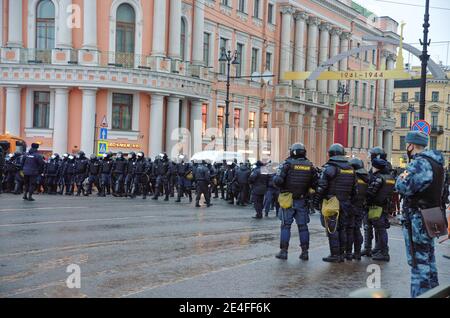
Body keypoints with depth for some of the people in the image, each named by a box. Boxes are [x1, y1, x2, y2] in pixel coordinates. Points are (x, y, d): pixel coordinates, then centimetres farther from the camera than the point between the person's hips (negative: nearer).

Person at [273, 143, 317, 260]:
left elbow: (278, 180, -18)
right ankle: (305, 252, 10)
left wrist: (282, 187, 3)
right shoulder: (310, 165, 2)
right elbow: (314, 183, 3)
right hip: (302, 201, 3)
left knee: (286, 226, 5)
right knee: (303, 226, 9)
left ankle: (283, 251, 5)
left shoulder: (287, 164, -9)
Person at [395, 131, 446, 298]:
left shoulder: (420, 163, -18)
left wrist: (402, 176, -2)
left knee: (418, 260, -6)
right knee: (428, 258, 19)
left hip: (417, 218, -10)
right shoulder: (435, 163, 13)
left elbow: (403, 187, -24)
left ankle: (419, 295, -3)